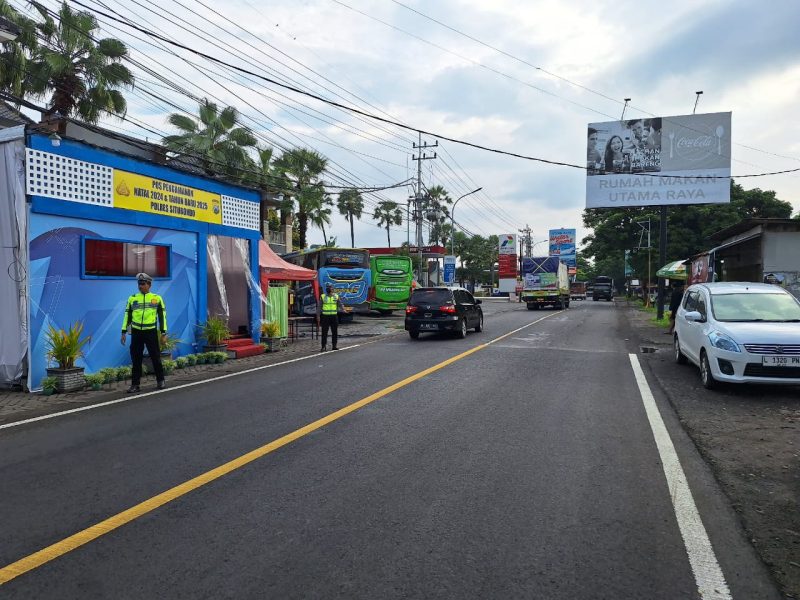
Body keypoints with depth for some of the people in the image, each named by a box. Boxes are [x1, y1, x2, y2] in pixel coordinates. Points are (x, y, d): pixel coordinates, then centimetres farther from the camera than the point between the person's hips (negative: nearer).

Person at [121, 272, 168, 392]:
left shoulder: (157, 298, 2)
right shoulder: (132, 298, 7)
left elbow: (162, 316, 3)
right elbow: (127, 316, 11)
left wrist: (164, 333, -1)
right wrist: (124, 332, 5)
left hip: (151, 332, -2)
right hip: (136, 333, 2)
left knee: (156, 357, 4)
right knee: (136, 359, 5)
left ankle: (160, 381, 18)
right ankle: (135, 384, 12)